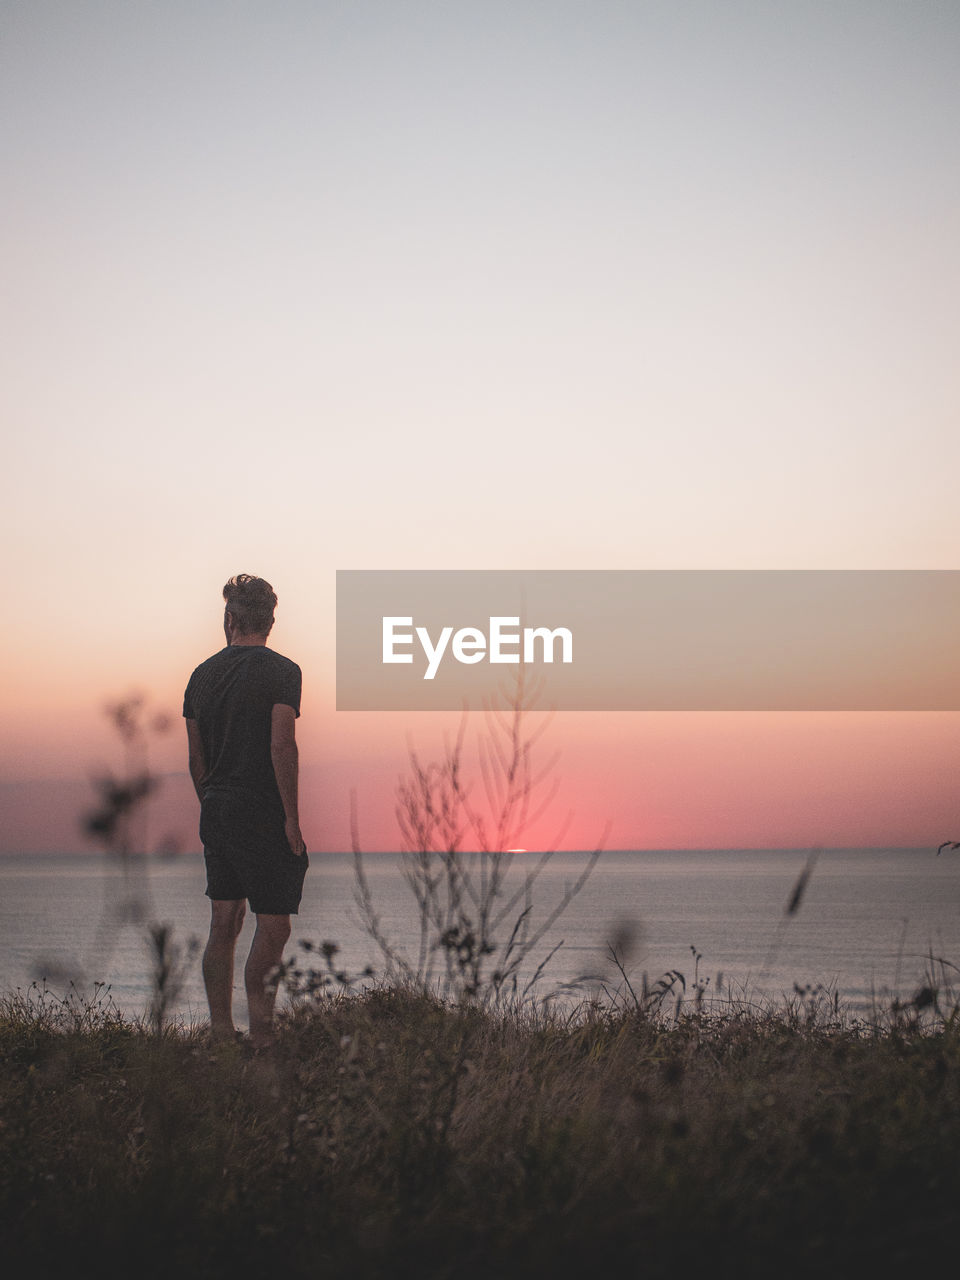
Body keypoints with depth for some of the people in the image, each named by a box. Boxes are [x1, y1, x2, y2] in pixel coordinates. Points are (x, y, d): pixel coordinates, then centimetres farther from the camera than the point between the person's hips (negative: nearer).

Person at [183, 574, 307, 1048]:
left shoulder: (203, 674, 11)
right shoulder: (281, 671, -8)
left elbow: (195, 758, 14)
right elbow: (282, 746, -16)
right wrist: (292, 816, -12)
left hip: (216, 813, 7)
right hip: (263, 814, -6)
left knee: (223, 925, 11)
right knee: (273, 926, -3)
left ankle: (221, 1034, 14)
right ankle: (260, 1038, -5)